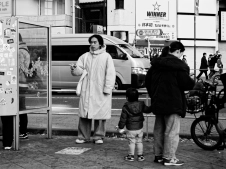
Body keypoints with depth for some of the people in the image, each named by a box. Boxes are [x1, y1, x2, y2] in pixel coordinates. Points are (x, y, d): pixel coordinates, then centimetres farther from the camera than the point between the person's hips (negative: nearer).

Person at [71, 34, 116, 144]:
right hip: (86, 90, 3)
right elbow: (79, 68, 5)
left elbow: (110, 74, -5)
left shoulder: (106, 57, -1)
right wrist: (75, 70, -20)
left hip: (101, 92, -3)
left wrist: (107, 89, -12)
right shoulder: (85, 56, 10)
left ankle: (98, 136, 17)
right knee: (84, 114, 4)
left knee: (100, 114, 3)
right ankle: (83, 136, 16)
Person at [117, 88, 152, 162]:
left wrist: (121, 127, 2)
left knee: (131, 142, 6)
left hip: (130, 129, -3)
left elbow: (123, 118, -8)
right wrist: (152, 107, 32)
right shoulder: (141, 105, -3)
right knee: (139, 142, 12)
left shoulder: (126, 107, -12)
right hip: (139, 128, 3)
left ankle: (131, 156, 12)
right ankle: (140, 155, 18)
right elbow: (147, 110, 12)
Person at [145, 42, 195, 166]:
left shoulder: (156, 64, 10)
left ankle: (158, 155, 21)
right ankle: (169, 157, 0)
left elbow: (147, 80, 15)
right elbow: (186, 83, -17)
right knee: (172, 131, -1)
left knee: (159, 130, 14)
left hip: (158, 102, 7)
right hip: (173, 103, -7)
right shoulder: (179, 65, -13)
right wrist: (194, 83, 4)